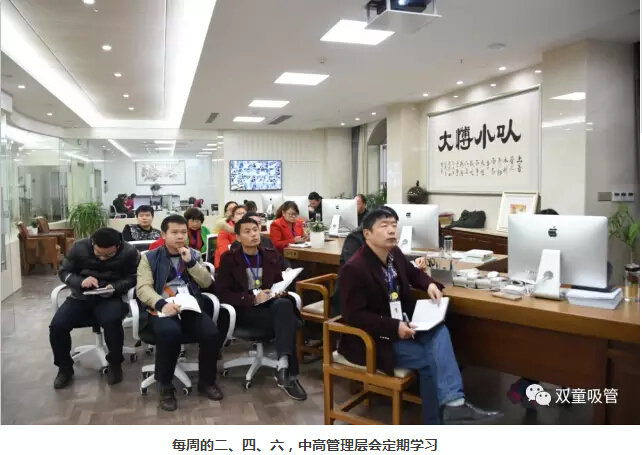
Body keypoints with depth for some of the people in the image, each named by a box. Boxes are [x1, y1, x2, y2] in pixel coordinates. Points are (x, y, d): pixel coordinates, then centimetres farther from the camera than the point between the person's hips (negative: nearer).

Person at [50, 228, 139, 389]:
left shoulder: (129, 252, -13)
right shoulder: (79, 247, -7)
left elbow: (133, 278, -3)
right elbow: (64, 272, 3)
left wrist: (114, 287, -22)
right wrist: (80, 282, -19)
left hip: (111, 297, -3)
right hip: (82, 296, 3)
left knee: (112, 322, -35)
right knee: (57, 326, -20)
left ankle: (114, 363, -6)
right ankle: (65, 368, 8)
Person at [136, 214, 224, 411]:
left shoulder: (193, 255, 18)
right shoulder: (150, 257, 8)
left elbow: (206, 283, 8)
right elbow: (143, 288, -6)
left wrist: (190, 262, -5)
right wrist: (162, 304, -25)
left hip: (191, 307, 3)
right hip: (162, 308, -3)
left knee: (212, 334, -25)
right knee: (170, 333, -36)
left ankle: (207, 382, 2)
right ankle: (165, 386, -12)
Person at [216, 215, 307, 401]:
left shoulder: (271, 255, 15)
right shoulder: (229, 259, 2)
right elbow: (223, 293, -6)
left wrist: (280, 292, -5)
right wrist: (253, 298, -19)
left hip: (271, 305, 4)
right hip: (243, 310, -4)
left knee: (285, 304, -35)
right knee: (289, 322, -32)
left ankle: (284, 368, -37)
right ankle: (290, 374, -29)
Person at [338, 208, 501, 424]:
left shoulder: (394, 254, 2)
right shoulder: (354, 269, -22)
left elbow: (413, 273, 22)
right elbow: (354, 315, -23)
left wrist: (429, 284, 0)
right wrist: (394, 328, -28)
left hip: (400, 326, 7)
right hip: (372, 338, -7)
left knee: (438, 331, -17)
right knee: (429, 359, -16)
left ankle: (453, 403, -18)